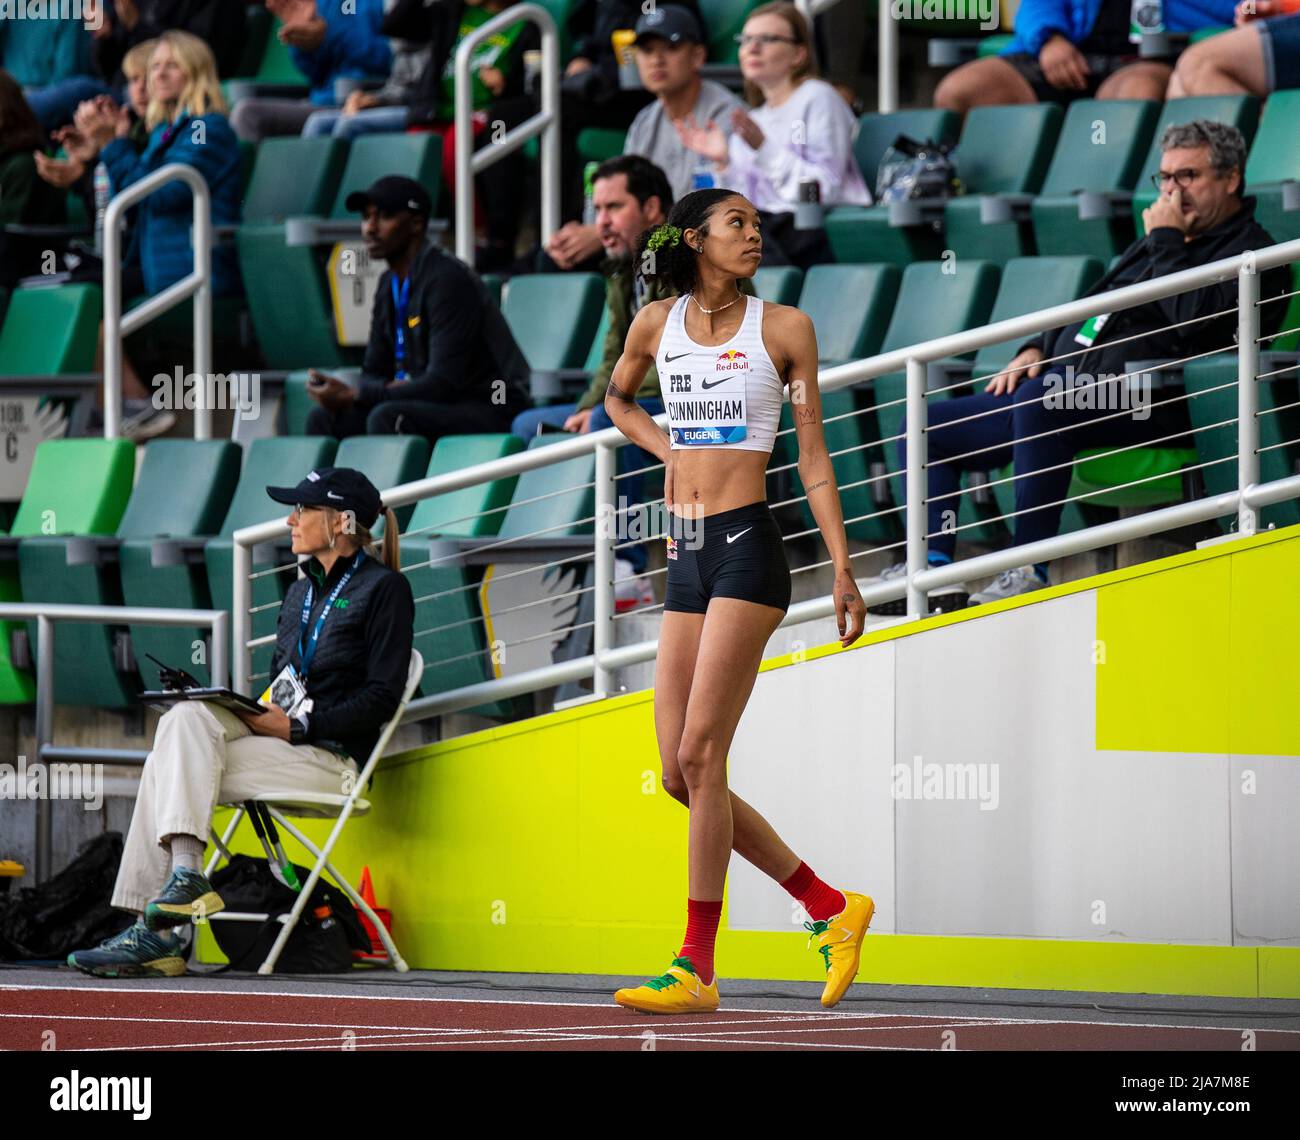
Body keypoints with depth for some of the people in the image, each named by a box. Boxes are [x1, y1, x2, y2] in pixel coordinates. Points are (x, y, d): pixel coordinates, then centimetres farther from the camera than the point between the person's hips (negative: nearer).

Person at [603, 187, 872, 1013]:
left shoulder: (783, 328, 1)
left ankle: (697, 969, -11)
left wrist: (843, 568, -3)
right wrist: (671, 451, 14)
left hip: (748, 548, -5)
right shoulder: (657, 325, 10)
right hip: (687, 555, 5)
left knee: (700, 755, -13)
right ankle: (832, 908, 15)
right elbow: (618, 398, 31)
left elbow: (814, 458, 2)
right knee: (680, 774, 3)